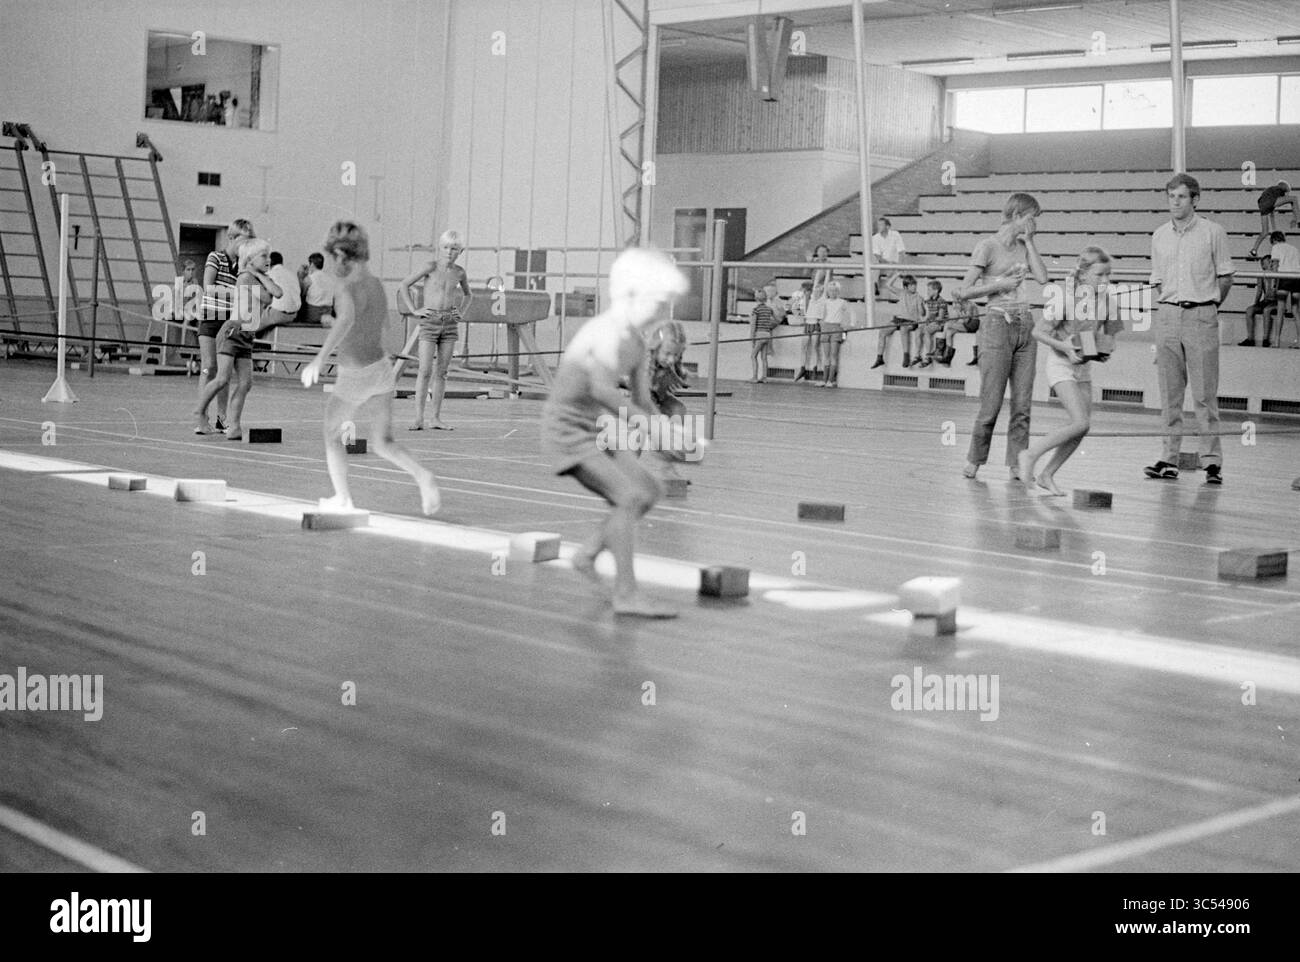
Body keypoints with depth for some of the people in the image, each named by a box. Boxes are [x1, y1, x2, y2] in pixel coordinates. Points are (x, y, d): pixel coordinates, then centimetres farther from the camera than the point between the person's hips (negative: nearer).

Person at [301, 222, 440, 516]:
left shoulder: (346, 287, -18)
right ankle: (423, 476, -14)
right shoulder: (375, 283, 6)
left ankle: (342, 499, 20)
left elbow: (347, 320, -39)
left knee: (332, 433, 18)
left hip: (354, 378, -7)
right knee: (384, 443, 11)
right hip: (382, 368, 7)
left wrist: (319, 359, -46)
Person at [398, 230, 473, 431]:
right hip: (429, 322, -4)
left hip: (450, 324, 4)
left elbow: (468, 294, 26)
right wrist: (414, 310, -6)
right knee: (425, 371, -10)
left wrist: (461, 312, 11)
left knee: (442, 372, 5)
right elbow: (404, 286, -2)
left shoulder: (459, 272, 7)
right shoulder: (431, 267, -5)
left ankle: (437, 418, 8)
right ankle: (419, 418, -10)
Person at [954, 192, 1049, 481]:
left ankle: (1017, 464, 8)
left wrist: (1029, 241, 2)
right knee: (991, 404, -3)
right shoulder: (988, 246, -5)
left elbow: (1042, 277, -2)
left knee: (1022, 404, 3)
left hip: (1025, 327, 6)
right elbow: (963, 292, -9)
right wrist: (1000, 284, -13)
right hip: (998, 325, -6)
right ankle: (974, 460, 13)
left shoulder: (1023, 246, 14)